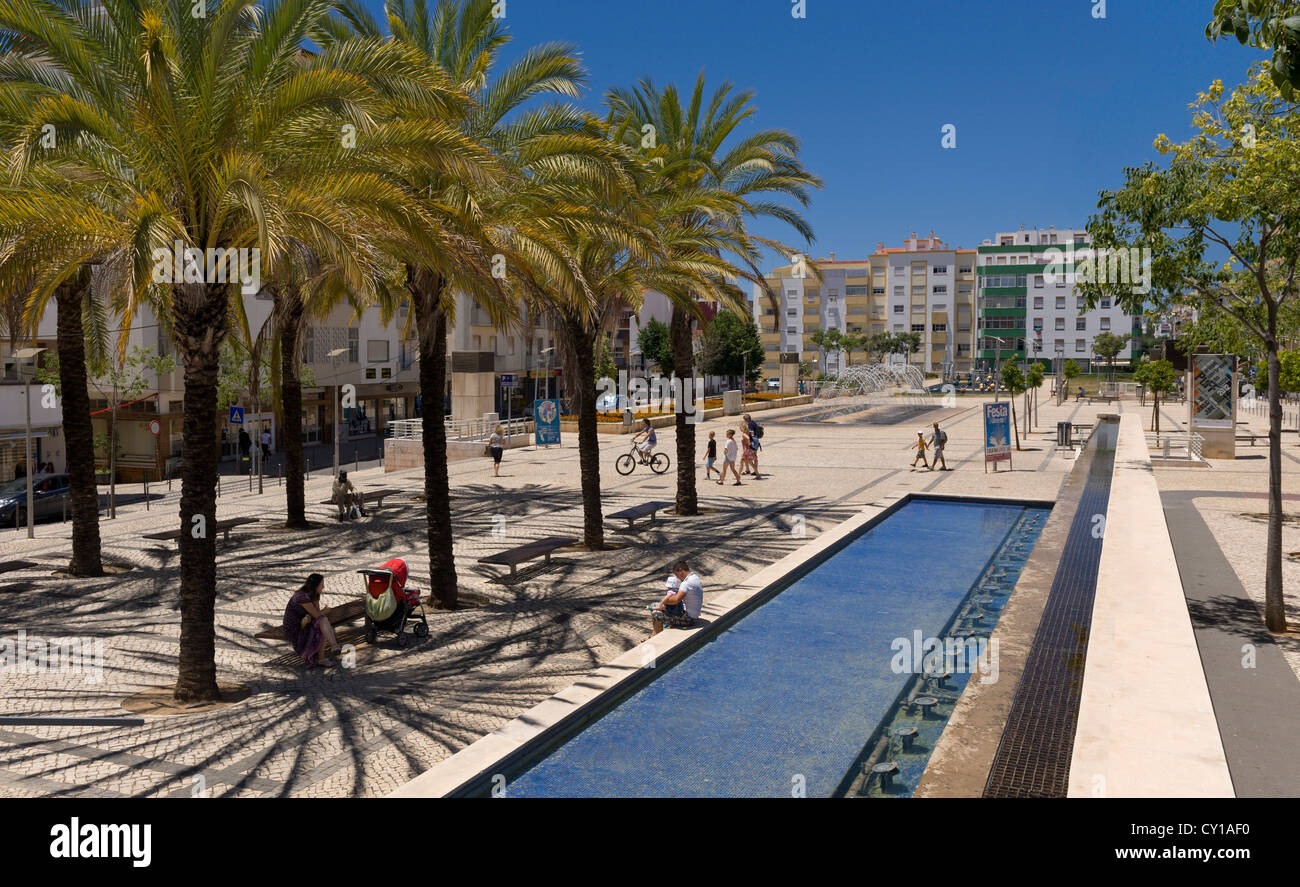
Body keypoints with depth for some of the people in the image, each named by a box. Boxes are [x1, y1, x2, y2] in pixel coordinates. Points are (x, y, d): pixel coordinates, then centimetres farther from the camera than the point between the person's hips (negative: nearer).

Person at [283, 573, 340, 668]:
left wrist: (308, 617, -23)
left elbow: (317, 613, -2)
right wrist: (326, 610, -3)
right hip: (294, 630, -8)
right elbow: (317, 615, -24)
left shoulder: (314, 594, 2)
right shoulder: (302, 596, -26)